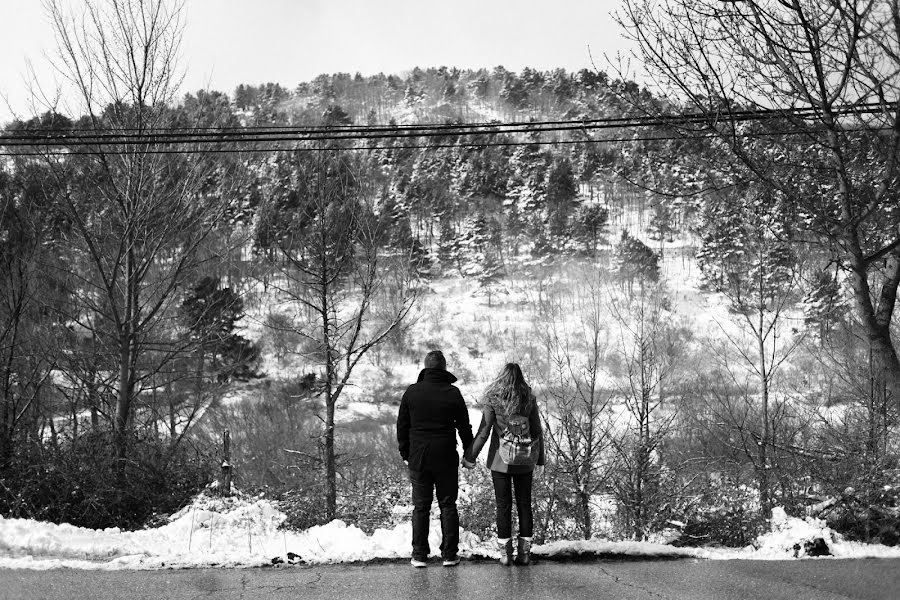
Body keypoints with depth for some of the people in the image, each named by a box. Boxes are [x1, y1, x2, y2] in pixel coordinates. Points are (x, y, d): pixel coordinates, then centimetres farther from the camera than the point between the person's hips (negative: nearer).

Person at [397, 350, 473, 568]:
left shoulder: (412, 392, 0)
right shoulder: (453, 393, -4)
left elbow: (402, 426, 5)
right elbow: (464, 427, 1)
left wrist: (405, 454, 14)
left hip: (418, 458, 1)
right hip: (446, 459, -1)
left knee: (420, 507, 6)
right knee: (448, 505, 7)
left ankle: (419, 555, 6)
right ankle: (449, 554, 7)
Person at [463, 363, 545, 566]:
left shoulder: (493, 398, -9)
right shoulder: (529, 398, -1)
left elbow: (483, 431, -10)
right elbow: (537, 431, 2)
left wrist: (470, 456, -2)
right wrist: (539, 459, 12)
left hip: (501, 459, -2)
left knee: (503, 505, 5)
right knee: (524, 504, 9)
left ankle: (505, 553, 6)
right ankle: (524, 552, 11)